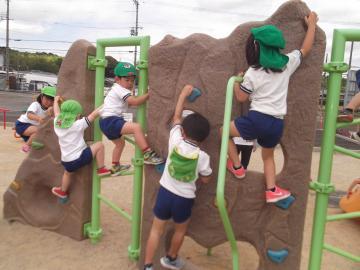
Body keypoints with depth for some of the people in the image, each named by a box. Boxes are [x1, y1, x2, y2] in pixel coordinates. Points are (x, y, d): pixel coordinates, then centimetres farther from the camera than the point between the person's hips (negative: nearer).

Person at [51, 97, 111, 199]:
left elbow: (57, 112, 21)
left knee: (68, 173, 36)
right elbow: (93, 115, -14)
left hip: (66, 161, 7)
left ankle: (63, 191, 57)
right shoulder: (78, 124, -16)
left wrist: (56, 101, 39)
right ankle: (101, 169, 7)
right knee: (99, 145, 0)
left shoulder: (57, 124, 1)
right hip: (80, 158, -7)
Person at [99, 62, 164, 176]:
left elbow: (130, 103, 24)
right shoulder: (119, 89, -12)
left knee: (120, 143, 28)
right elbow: (134, 101, -23)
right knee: (136, 127, -27)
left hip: (107, 121, 11)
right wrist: (148, 94, -17)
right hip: (110, 120, -11)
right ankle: (148, 155, -27)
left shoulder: (119, 89, 20)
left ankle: (115, 167, 44)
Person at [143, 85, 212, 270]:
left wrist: (183, 94, 10)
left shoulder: (175, 141, -12)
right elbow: (205, 179, -1)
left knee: (156, 229, 14)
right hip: (184, 198, -1)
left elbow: (176, 116, 2)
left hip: (165, 192, 1)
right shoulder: (202, 156, -14)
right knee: (180, 230, 25)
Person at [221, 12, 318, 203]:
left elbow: (241, 97, 4)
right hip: (277, 124, 5)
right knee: (268, 156, 27)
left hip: (257, 119, -5)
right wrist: (312, 24, 31)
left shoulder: (252, 74, -5)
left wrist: (236, 82, 22)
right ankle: (272, 191, 19)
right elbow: (306, 49, 20)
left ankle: (236, 167, 19)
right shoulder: (287, 63, 5)